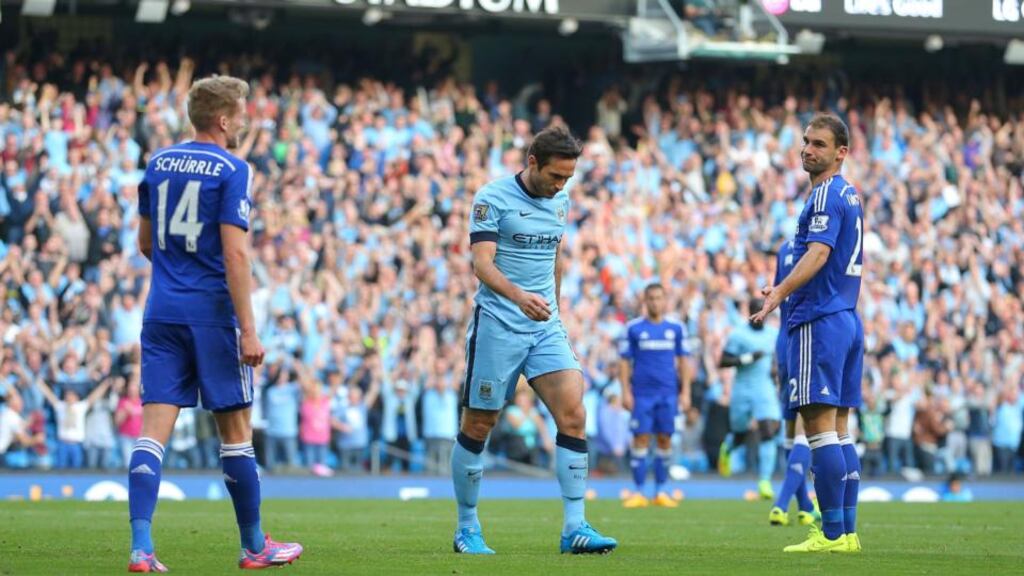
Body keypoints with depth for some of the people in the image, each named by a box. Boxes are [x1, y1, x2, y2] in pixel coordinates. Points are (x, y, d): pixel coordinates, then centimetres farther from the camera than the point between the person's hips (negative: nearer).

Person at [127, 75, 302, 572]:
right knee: (235, 431, 7)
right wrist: (249, 330, -14)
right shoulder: (231, 171, -8)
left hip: (162, 312, 5)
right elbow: (235, 253, -15)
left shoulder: (158, 163, 11)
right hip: (212, 313, -5)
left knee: (153, 429, -2)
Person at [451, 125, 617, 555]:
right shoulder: (492, 199, -9)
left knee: (573, 414, -11)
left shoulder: (560, 203, 10)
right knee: (478, 426, 2)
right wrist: (519, 296, -35)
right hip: (497, 325, -5)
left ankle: (575, 528, -12)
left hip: (546, 326, 5)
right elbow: (482, 264, -18)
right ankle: (467, 529, 16)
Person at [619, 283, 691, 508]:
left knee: (665, 440, 2)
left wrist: (685, 392, 6)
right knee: (641, 439, -5)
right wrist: (626, 392, -3)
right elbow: (624, 361, 5)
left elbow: (682, 361, 12)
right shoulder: (633, 328, 4)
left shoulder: (676, 329, 8)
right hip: (642, 394, -2)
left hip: (668, 394, 2)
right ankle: (639, 492, -2)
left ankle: (661, 492, 9)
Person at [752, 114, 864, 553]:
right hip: (848, 319, 10)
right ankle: (848, 532, 8)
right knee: (839, 430, 9)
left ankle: (832, 534, -14)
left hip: (819, 320, -10)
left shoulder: (826, 195, -10)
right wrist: (786, 291, 36)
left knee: (820, 426, -11)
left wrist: (778, 294, -33)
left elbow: (818, 254, -23)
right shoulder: (850, 196, 19)